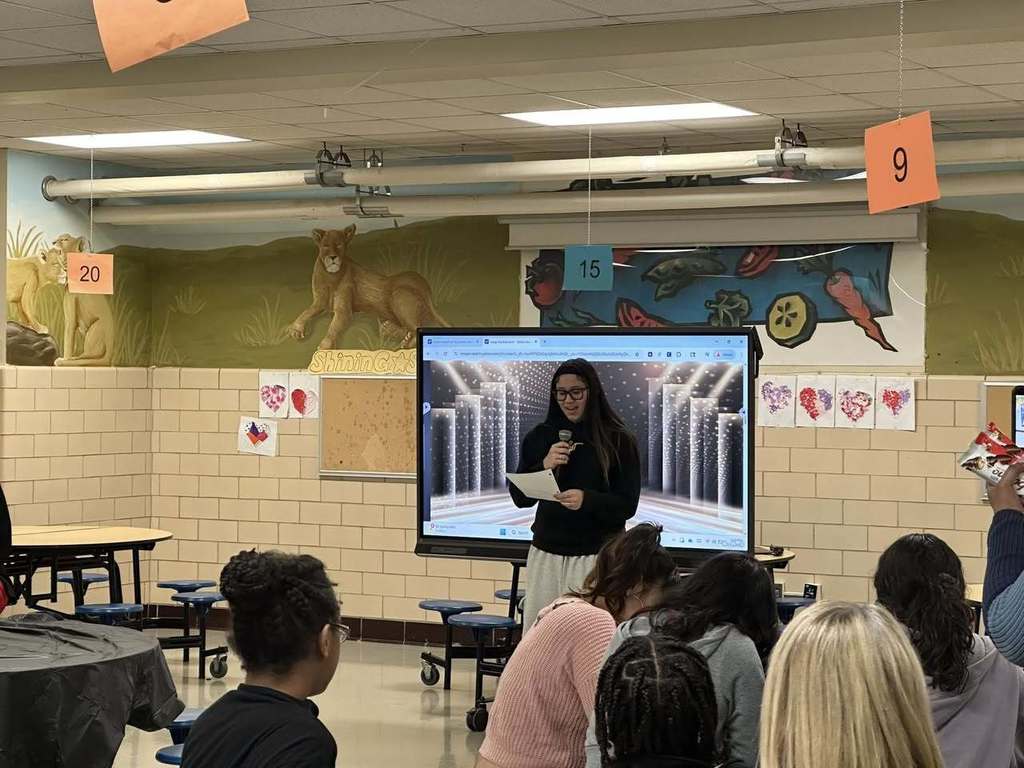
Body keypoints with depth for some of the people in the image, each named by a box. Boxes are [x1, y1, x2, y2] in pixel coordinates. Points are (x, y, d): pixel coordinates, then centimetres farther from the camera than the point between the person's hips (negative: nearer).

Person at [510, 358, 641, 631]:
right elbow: (519, 497, 8)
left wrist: (587, 500, -23)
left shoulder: (618, 441, -1)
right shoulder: (540, 437, 8)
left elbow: (628, 505, -4)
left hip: (596, 556, -3)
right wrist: (543, 466, -11)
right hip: (546, 554, 3)